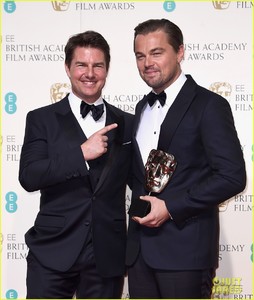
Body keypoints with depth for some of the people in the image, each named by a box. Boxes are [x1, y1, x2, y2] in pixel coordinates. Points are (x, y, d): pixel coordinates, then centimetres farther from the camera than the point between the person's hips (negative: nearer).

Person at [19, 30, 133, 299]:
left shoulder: (127, 123, 8)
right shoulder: (42, 119, 1)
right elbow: (28, 177, -11)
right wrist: (81, 153, -19)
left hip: (107, 255, 2)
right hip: (53, 252, -2)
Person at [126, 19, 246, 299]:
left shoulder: (209, 105, -8)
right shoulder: (142, 108, 15)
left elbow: (232, 176, -15)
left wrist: (170, 207, -17)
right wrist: (142, 199, 3)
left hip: (185, 247, -6)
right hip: (140, 246, 7)